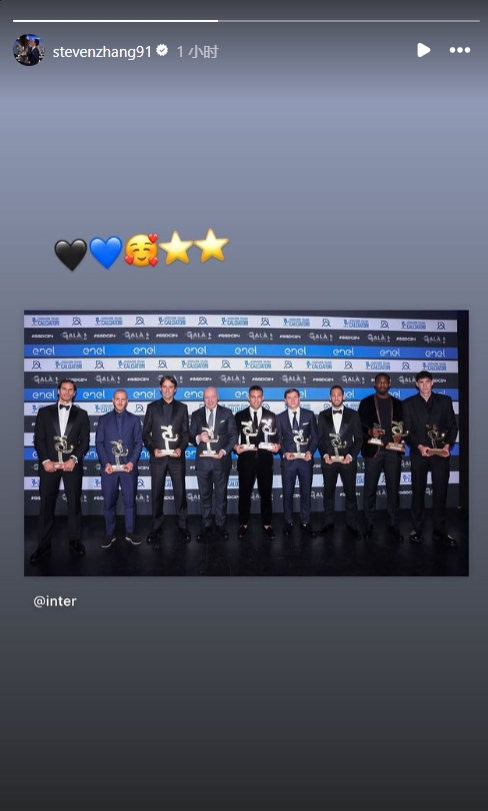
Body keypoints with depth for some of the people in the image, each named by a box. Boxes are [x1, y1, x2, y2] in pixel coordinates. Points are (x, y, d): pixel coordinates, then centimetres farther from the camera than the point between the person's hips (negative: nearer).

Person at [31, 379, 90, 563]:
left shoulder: (81, 414, 8)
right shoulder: (44, 412, 9)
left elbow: (85, 441, 3)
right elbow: (38, 439, 3)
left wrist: (74, 459, -12)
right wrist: (45, 460, -10)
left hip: (72, 464, 0)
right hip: (49, 464, 0)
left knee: (74, 503, 6)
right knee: (46, 504, 3)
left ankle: (75, 541, 16)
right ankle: (44, 544, 10)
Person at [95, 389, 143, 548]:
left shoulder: (134, 420, 8)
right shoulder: (104, 419, 8)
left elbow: (138, 442, 3)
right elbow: (99, 442, 3)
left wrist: (132, 462, -10)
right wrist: (106, 463, -9)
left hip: (128, 466, 0)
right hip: (109, 466, 0)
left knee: (130, 500, 5)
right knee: (109, 502, 5)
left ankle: (130, 533, 15)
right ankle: (109, 533, 15)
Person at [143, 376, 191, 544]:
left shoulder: (182, 408, 7)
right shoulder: (152, 407, 5)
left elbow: (186, 432, 5)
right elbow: (145, 433, 4)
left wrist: (181, 448, -12)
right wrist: (153, 448, -11)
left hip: (176, 457, 0)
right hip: (158, 457, 0)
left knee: (180, 492, 3)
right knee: (157, 493, 6)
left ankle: (182, 526, 15)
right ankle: (156, 527, 18)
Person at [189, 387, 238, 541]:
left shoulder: (227, 413, 2)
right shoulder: (196, 415, 6)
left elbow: (233, 435, -1)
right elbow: (191, 437, 3)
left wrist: (225, 451, -15)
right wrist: (198, 438, -19)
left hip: (221, 460, -1)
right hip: (203, 461, 1)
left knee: (221, 494, 9)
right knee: (205, 495, 8)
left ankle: (221, 525, 22)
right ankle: (206, 526, 18)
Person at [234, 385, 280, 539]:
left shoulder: (271, 416, 7)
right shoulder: (239, 416, 4)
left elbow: (276, 437, 4)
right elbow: (234, 437, 2)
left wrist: (276, 446, -17)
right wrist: (236, 446, -18)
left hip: (265, 460, 1)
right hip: (246, 460, -1)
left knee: (266, 493, 9)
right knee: (244, 493, 8)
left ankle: (267, 524, 22)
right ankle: (243, 524, 22)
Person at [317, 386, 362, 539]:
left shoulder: (353, 414, 2)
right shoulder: (323, 415, 6)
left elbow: (359, 438, 0)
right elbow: (320, 438, 6)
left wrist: (351, 455, -13)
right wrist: (324, 454, -10)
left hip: (348, 460, -1)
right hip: (329, 460, 1)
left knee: (350, 493, 5)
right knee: (328, 493, 9)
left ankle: (352, 525, 15)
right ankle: (328, 523, 20)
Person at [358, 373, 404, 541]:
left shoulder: (398, 404, 13)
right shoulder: (366, 402, 7)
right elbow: (360, 424, 1)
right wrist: (370, 431, -17)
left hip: (393, 450, 2)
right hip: (373, 450, -2)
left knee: (393, 489, 5)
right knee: (370, 489, 2)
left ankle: (393, 524, 14)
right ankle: (369, 524, 11)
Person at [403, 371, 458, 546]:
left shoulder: (445, 400, 8)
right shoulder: (409, 403, 5)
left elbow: (453, 426, 6)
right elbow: (407, 430, -1)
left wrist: (448, 445, -9)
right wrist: (419, 446, -15)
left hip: (440, 453, 1)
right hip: (419, 453, 0)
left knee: (440, 491, 2)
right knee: (418, 491, 5)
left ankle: (439, 531, 11)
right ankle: (417, 529, 14)